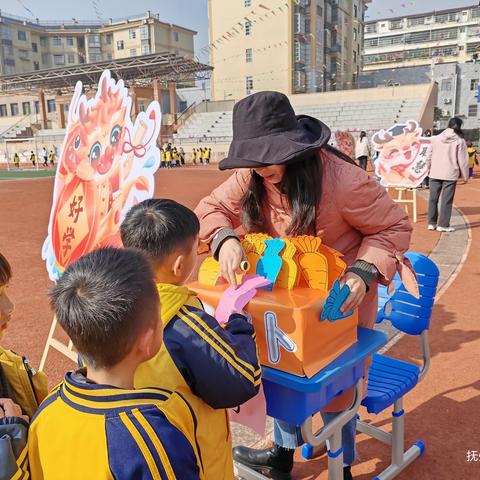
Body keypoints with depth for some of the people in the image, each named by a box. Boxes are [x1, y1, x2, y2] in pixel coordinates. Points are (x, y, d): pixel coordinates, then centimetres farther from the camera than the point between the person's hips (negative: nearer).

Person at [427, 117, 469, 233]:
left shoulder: (435, 138, 3)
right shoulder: (460, 141, -6)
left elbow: (429, 155, 6)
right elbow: (463, 160, -5)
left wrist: (429, 168, 19)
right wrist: (465, 175, 5)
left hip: (435, 173, 3)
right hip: (450, 175, -3)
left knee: (433, 198, 10)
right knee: (447, 200, 2)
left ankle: (432, 223, 14)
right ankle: (443, 225, 5)